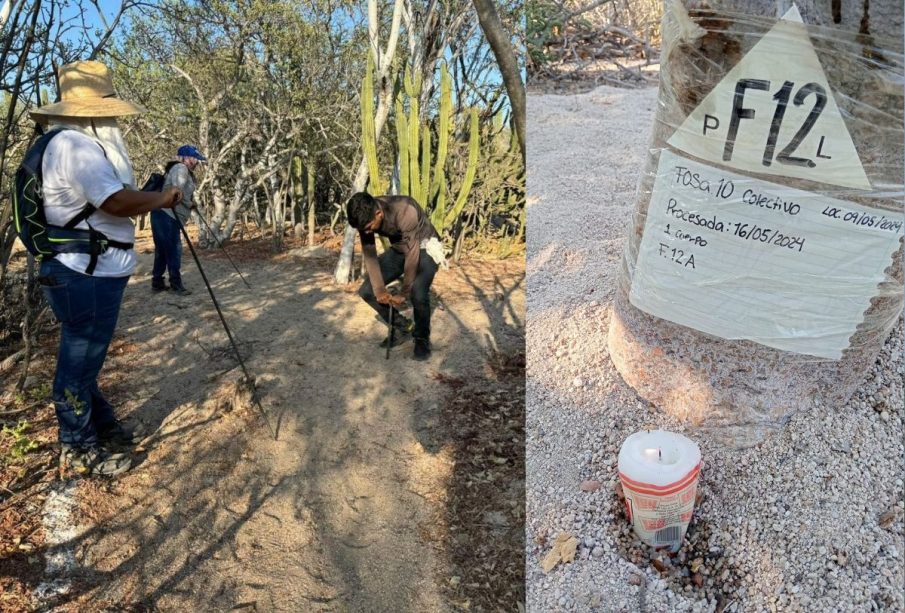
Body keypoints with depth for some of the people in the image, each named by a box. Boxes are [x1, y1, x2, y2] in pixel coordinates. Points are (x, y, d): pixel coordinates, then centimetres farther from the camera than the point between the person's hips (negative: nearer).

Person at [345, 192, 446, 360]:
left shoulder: (405, 212, -38)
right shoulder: (365, 216, -20)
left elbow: (412, 255, -32)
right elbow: (369, 254, -11)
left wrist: (403, 293, -24)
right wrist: (379, 290, -16)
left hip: (424, 248, -6)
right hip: (397, 249, 6)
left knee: (418, 294, -30)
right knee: (367, 291, -4)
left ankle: (422, 338, -2)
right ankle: (404, 328, 13)